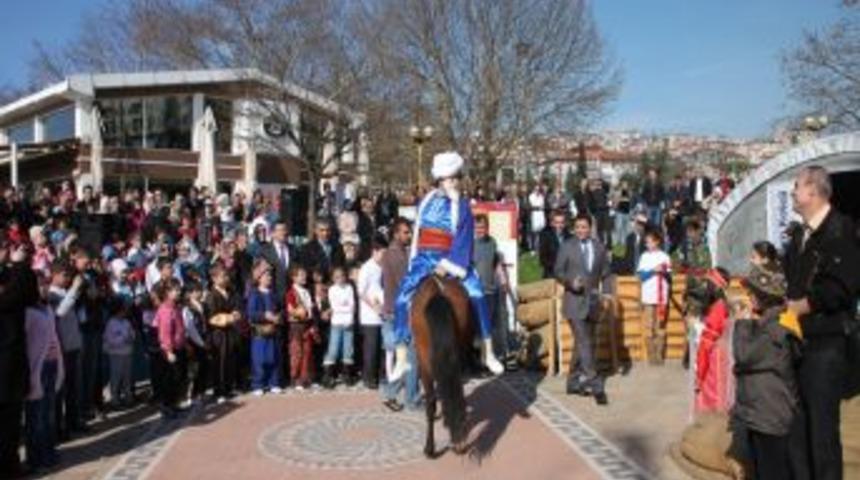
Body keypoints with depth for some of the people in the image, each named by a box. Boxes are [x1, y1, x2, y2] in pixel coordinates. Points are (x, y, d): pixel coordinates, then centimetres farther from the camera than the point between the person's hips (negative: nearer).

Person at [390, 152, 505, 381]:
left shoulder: (461, 206, 0)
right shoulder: (428, 201, 7)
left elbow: (463, 238, -8)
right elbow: (418, 231, 14)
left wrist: (449, 264, -16)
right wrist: (415, 259, 10)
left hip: (451, 259, -2)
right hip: (425, 259, 2)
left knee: (477, 296, -20)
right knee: (403, 299, -14)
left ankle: (488, 352, -7)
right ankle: (401, 358, -7)